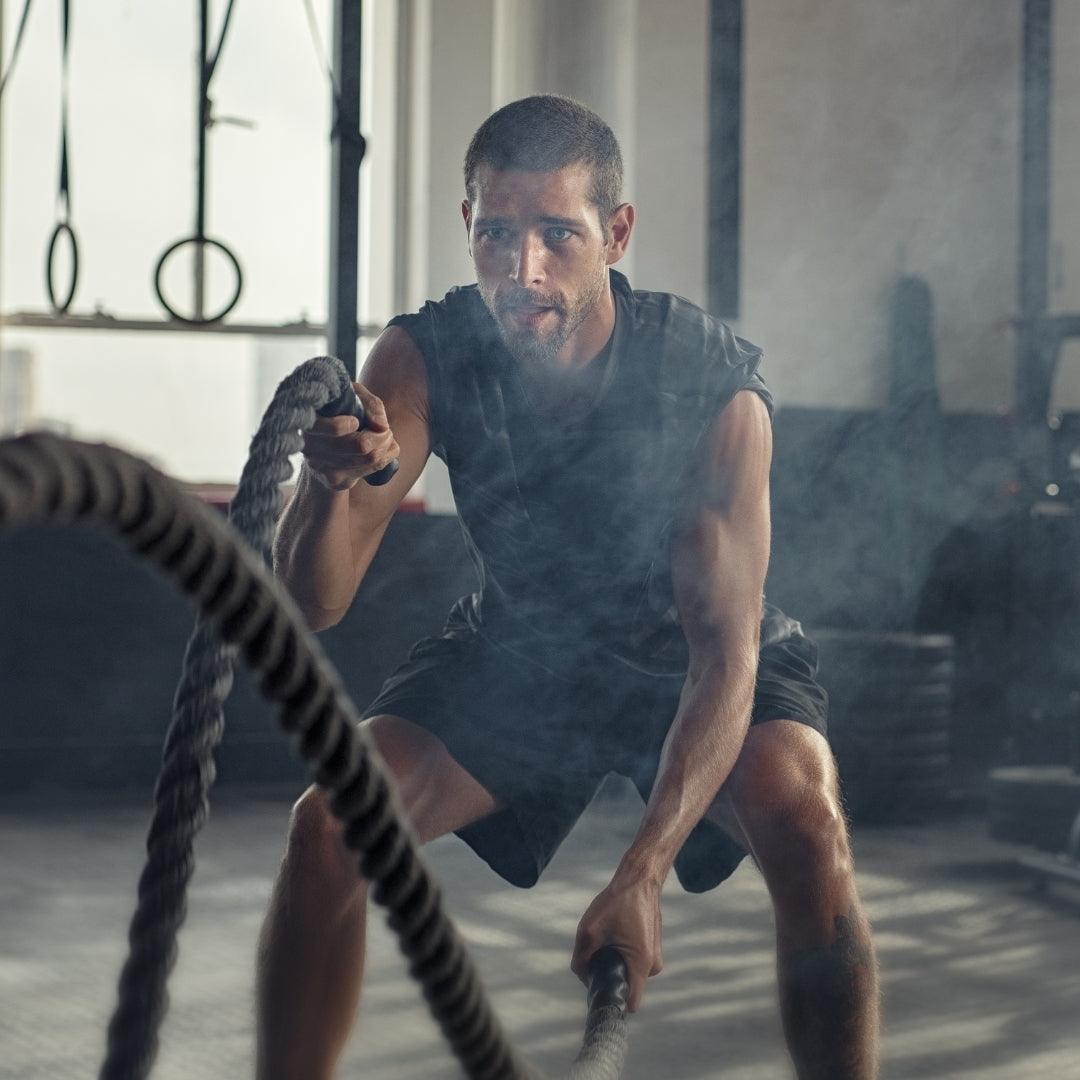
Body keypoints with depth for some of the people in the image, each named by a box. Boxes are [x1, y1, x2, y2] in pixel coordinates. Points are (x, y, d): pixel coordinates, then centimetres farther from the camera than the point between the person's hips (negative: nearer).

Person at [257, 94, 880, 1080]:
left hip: (690, 659, -2)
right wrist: (333, 483, -54)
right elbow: (311, 607, -30)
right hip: (516, 652, 2)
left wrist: (642, 871, -47)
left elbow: (725, 648, -34)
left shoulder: (718, 387, -32)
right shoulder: (425, 360, -25)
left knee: (805, 829, -31)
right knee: (327, 826, -17)